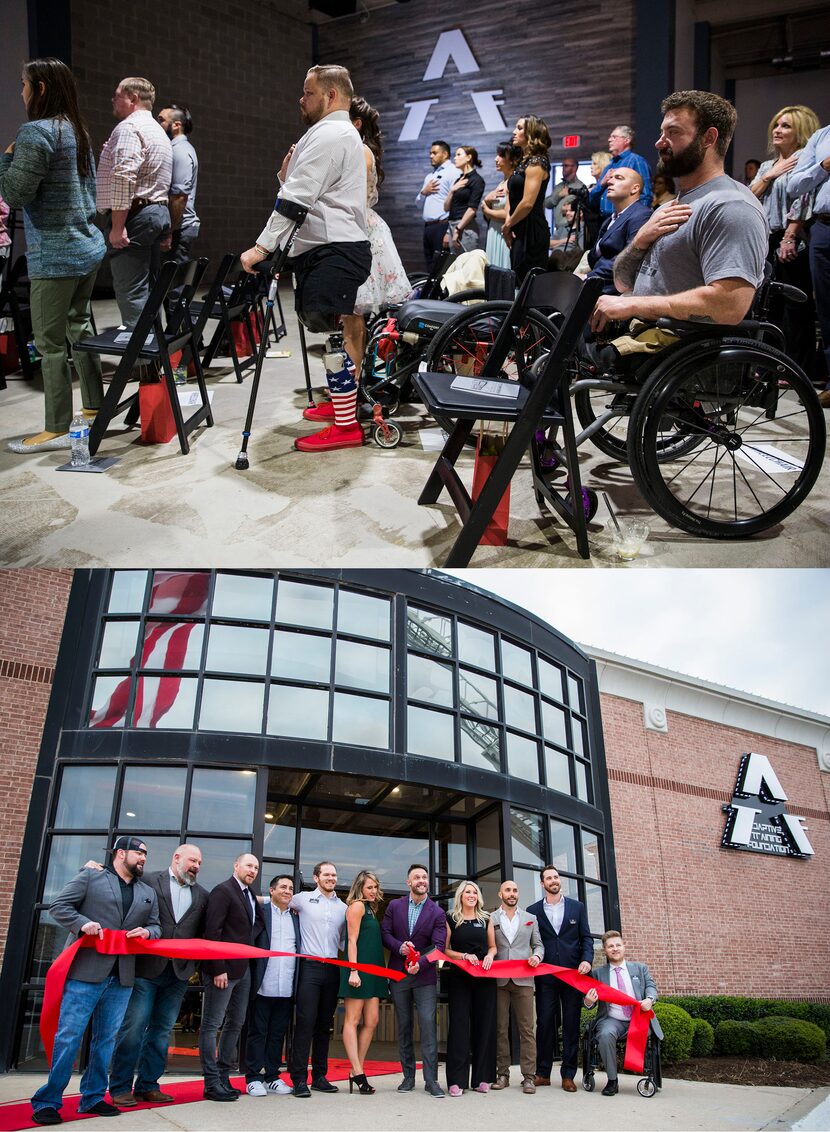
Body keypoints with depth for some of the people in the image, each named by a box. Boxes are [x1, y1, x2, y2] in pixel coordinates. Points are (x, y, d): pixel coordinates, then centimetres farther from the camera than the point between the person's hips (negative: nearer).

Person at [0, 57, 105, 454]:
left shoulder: (36, 132, -13)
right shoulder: (79, 131, 13)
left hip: (55, 254, -9)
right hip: (88, 246, 9)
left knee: (50, 341, -4)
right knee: (80, 328, 17)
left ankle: (57, 429, -1)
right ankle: (94, 406, 26)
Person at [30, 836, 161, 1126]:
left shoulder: (149, 893, 17)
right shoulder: (90, 877, 2)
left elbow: (156, 926, 19)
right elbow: (59, 907, -1)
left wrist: (147, 932, -4)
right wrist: (83, 923, -17)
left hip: (121, 977, 5)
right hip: (86, 972, -5)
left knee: (106, 1039, 10)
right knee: (68, 1037, -4)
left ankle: (92, 1098, 21)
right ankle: (47, 1102, 7)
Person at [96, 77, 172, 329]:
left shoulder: (129, 127, -9)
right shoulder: (158, 131, 24)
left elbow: (123, 178, -20)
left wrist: (117, 226, -21)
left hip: (135, 215, -10)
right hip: (158, 212, 10)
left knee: (130, 291, -12)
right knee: (147, 288, 12)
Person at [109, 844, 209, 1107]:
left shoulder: (202, 895, 13)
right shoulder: (148, 881, 2)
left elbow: (201, 933, 11)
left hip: (179, 971, 4)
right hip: (145, 967, -4)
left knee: (161, 1030, 8)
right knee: (133, 1027, -2)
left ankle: (148, 1085, 17)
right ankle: (121, 1087, 8)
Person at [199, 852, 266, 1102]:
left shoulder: (251, 896, 15)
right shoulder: (223, 891, -10)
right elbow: (212, 931, -16)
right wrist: (218, 969, -19)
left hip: (243, 969, 9)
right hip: (224, 969, -9)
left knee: (235, 1024, 13)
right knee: (212, 1025, -1)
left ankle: (223, 1077, 20)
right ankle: (212, 1083, 4)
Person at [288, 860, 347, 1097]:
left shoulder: (343, 907, 13)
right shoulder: (303, 899, 4)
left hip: (332, 968, 4)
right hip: (310, 966, -4)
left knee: (324, 1024, 9)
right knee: (305, 1022, -8)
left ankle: (319, 1076, 16)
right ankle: (299, 1078, -3)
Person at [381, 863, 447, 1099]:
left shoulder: (437, 913, -2)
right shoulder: (395, 906, 4)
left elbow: (438, 945, -9)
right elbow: (384, 933, 2)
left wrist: (420, 963, -25)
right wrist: (399, 947, -17)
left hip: (425, 975, -2)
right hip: (398, 973, 2)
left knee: (428, 1025, -9)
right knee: (403, 1026, 8)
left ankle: (431, 1080, -5)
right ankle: (408, 1077, 18)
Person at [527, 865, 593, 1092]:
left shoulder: (577, 907, 9)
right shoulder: (533, 910, 7)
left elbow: (586, 937, 7)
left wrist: (586, 959, -8)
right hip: (546, 975, -1)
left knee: (571, 1024, 3)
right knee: (544, 1023, 1)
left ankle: (568, 1075, 11)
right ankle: (543, 1073, 10)